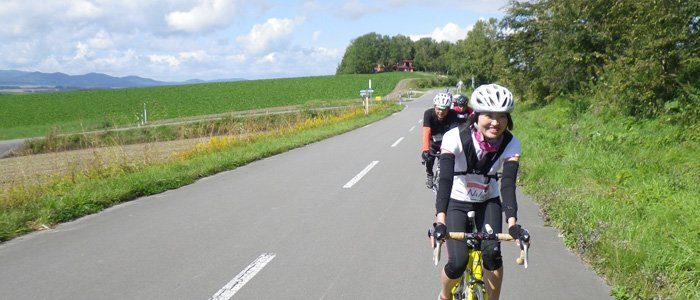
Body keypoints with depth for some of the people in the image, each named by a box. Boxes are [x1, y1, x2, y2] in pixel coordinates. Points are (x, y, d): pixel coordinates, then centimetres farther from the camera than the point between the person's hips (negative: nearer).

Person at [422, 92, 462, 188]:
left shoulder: (453, 115, -28)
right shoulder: (428, 114, -29)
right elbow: (426, 133, -39)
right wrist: (425, 150, -52)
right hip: (433, 141, 0)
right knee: (428, 158, -14)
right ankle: (429, 176, 16)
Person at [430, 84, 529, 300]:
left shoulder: (511, 144, -16)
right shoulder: (455, 138, -24)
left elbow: (508, 183, -25)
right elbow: (445, 179, -34)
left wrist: (512, 224, -40)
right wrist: (440, 222, -46)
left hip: (488, 203, 2)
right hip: (456, 203, -2)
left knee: (492, 253, -21)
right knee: (457, 262, -16)